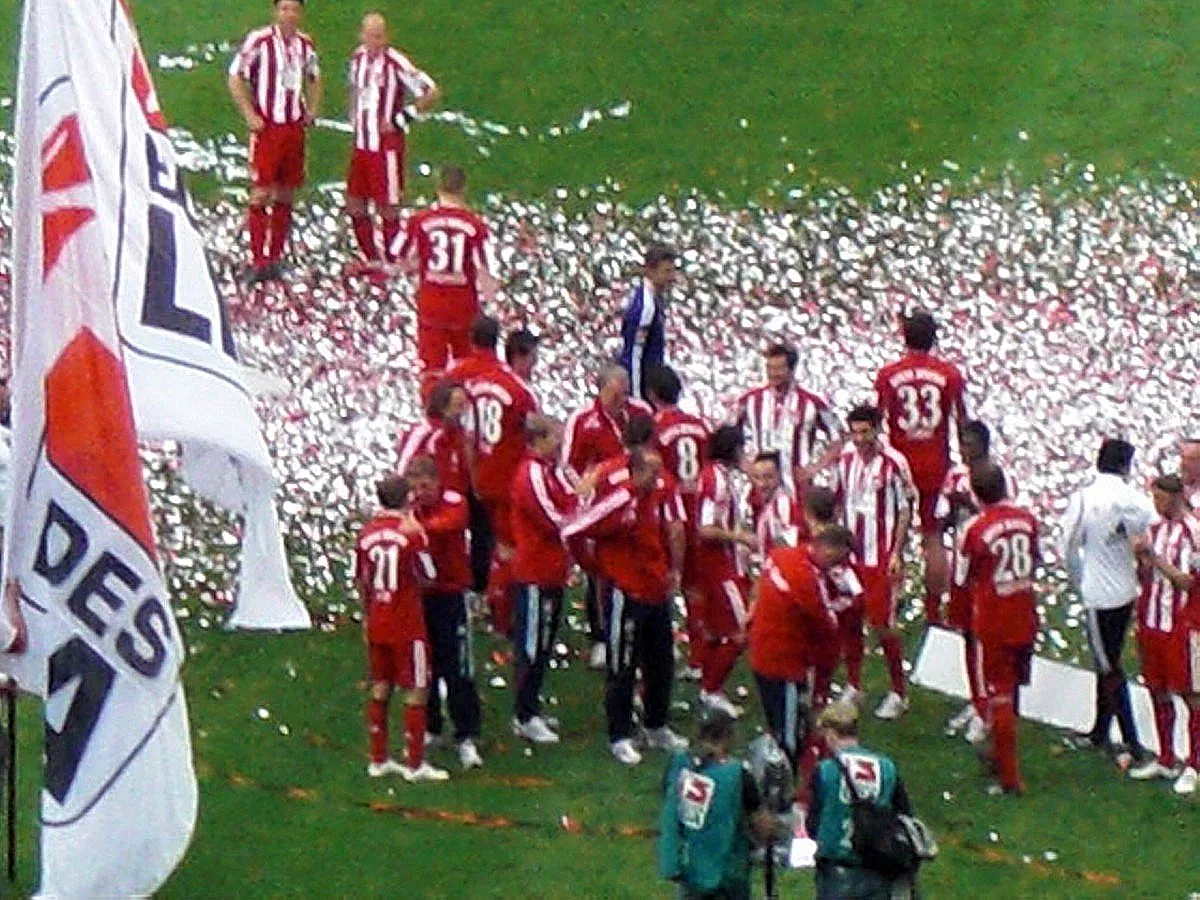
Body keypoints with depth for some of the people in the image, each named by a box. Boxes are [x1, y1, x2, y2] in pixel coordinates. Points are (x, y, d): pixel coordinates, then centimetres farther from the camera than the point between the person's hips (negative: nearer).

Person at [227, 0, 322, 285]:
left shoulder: (305, 44, 7)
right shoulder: (259, 41, -11)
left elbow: (314, 77, 25)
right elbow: (235, 78, -8)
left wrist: (313, 109, 11)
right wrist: (250, 116, -12)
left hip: (295, 127, 6)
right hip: (267, 127, -6)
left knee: (286, 195, 9)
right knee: (261, 194, -7)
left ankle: (274, 259, 17)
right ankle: (257, 262, -3)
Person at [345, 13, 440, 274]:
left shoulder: (396, 63, -17)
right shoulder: (358, 58, 5)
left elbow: (433, 92, -17)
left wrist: (402, 117, -17)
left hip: (386, 145, -8)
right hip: (361, 143, 8)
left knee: (388, 208, 0)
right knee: (354, 203, 14)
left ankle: (391, 263, 12)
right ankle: (371, 258, 29)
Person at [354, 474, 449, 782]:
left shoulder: (367, 533, 2)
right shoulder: (411, 532, -15)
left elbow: (360, 580, 10)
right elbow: (429, 575, -8)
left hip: (376, 622, 6)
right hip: (407, 624, -6)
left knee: (380, 688, 14)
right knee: (416, 692, 2)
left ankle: (378, 760, 19)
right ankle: (414, 764, 3)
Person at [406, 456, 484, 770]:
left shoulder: (454, 503, -8)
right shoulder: (408, 508, 4)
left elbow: (449, 523, -32)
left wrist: (418, 525, -50)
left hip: (450, 594, -4)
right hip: (417, 595, 4)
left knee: (458, 669, -5)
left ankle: (467, 737, -2)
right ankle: (429, 729, 25)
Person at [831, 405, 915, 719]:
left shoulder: (893, 463, -13)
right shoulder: (845, 459, 2)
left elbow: (905, 511, -7)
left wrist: (897, 554, -11)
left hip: (881, 557, -5)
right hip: (850, 554, 5)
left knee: (883, 625, -2)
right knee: (850, 622, 9)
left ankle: (899, 693, 11)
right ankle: (854, 687, 22)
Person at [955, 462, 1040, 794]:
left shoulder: (974, 529, -20)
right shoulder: (1027, 518, -6)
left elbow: (962, 580, -9)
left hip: (993, 625, -5)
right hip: (1025, 619, 5)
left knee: (1000, 696, 4)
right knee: (1011, 689, 21)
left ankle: (1011, 776, 6)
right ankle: (1001, 754, 38)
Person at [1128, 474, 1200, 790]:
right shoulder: (1156, 529, 9)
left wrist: (1156, 559, -18)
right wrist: (1141, 559, -6)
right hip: (1152, 619, 7)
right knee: (1158, 692, 14)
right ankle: (1166, 760, 25)